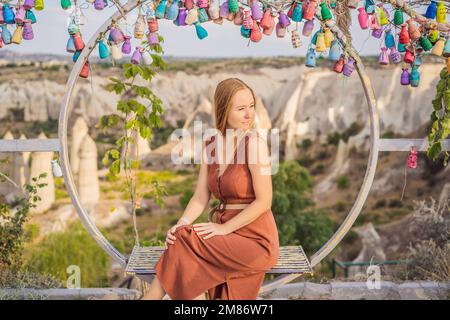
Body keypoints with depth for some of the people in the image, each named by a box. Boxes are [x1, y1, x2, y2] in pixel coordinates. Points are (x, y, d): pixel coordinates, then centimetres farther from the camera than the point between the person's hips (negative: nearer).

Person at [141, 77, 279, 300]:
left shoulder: (254, 142, -12)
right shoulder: (210, 145, 8)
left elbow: (264, 201, -15)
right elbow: (200, 198, 5)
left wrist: (224, 228, -16)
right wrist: (182, 224, -14)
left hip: (255, 239, -6)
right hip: (228, 234, 6)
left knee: (183, 242, -19)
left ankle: (152, 296, -5)